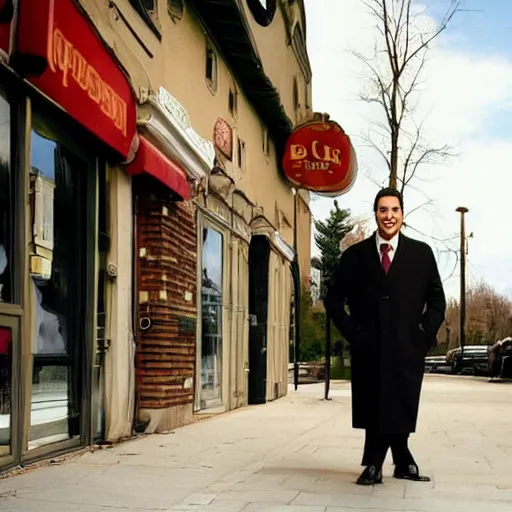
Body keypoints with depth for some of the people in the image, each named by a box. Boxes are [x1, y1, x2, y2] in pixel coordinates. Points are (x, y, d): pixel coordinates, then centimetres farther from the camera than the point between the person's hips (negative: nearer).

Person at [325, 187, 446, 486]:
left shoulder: (421, 253, 6)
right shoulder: (355, 255, 5)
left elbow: (437, 300, 10)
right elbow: (334, 299, 9)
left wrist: (425, 335, 0)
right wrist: (352, 334, 0)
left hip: (408, 348, 0)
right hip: (369, 348, 0)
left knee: (401, 409, 2)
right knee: (374, 409, 3)